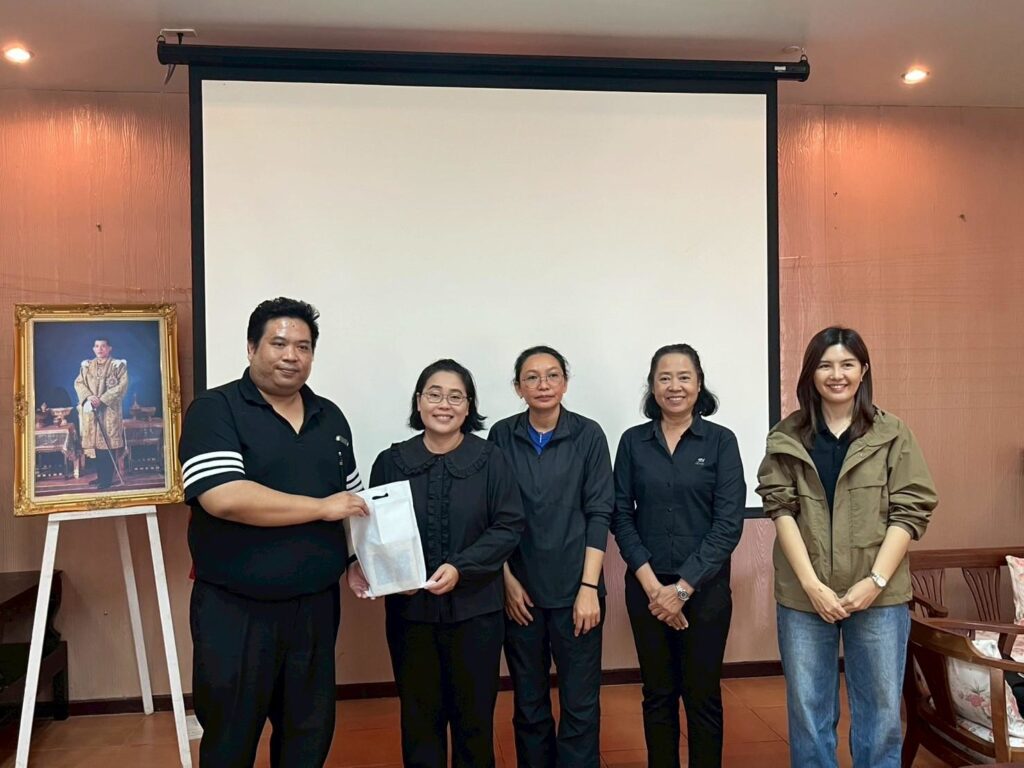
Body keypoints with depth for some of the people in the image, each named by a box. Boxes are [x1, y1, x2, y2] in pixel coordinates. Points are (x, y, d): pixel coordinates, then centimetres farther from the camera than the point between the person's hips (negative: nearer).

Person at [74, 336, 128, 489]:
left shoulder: (118, 365, -2)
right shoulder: (86, 366, 12)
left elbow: (122, 385, -10)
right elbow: (78, 383, 7)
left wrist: (103, 399, -17)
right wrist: (89, 396, -13)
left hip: (110, 409, -5)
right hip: (91, 410, 5)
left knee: (108, 442, -6)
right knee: (95, 442, 7)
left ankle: (107, 479, -1)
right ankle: (100, 476, 17)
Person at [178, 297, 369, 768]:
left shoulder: (330, 417, 8)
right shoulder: (215, 410, -10)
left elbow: (352, 499, 16)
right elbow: (223, 498, -24)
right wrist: (322, 507, -19)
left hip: (315, 605, 5)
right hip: (235, 610, -5)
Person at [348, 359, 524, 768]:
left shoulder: (490, 460, -4)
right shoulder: (390, 462, 0)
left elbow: (508, 527, -6)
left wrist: (460, 567, -18)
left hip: (474, 608, -1)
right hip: (409, 609, 1)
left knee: (474, 715, 13)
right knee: (419, 717, 14)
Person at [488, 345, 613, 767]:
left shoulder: (588, 435, -3)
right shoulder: (501, 435, 0)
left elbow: (599, 513, -4)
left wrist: (589, 587, -9)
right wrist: (507, 580, -2)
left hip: (575, 589, -1)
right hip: (520, 589, 1)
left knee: (580, 702, 5)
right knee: (528, 702, 13)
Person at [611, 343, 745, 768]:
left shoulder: (720, 441, -4)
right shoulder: (632, 441, 2)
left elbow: (729, 523, -9)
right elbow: (621, 516, 0)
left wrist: (683, 587, -13)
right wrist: (651, 584, -10)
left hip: (705, 587, -1)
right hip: (646, 586, 2)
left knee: (703, 695, 9)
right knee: (658, 694, 13)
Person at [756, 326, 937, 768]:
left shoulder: (893, 435, 3)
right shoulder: (786, 437, 3)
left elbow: (911, 511, -1)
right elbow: (781, 509, -3)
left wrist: (875, 581, -11)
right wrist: (812, 584, -12)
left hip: (878, 595, 0)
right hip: (803, 595, 0)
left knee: (880, 712, 10)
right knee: (808, 711, 9)